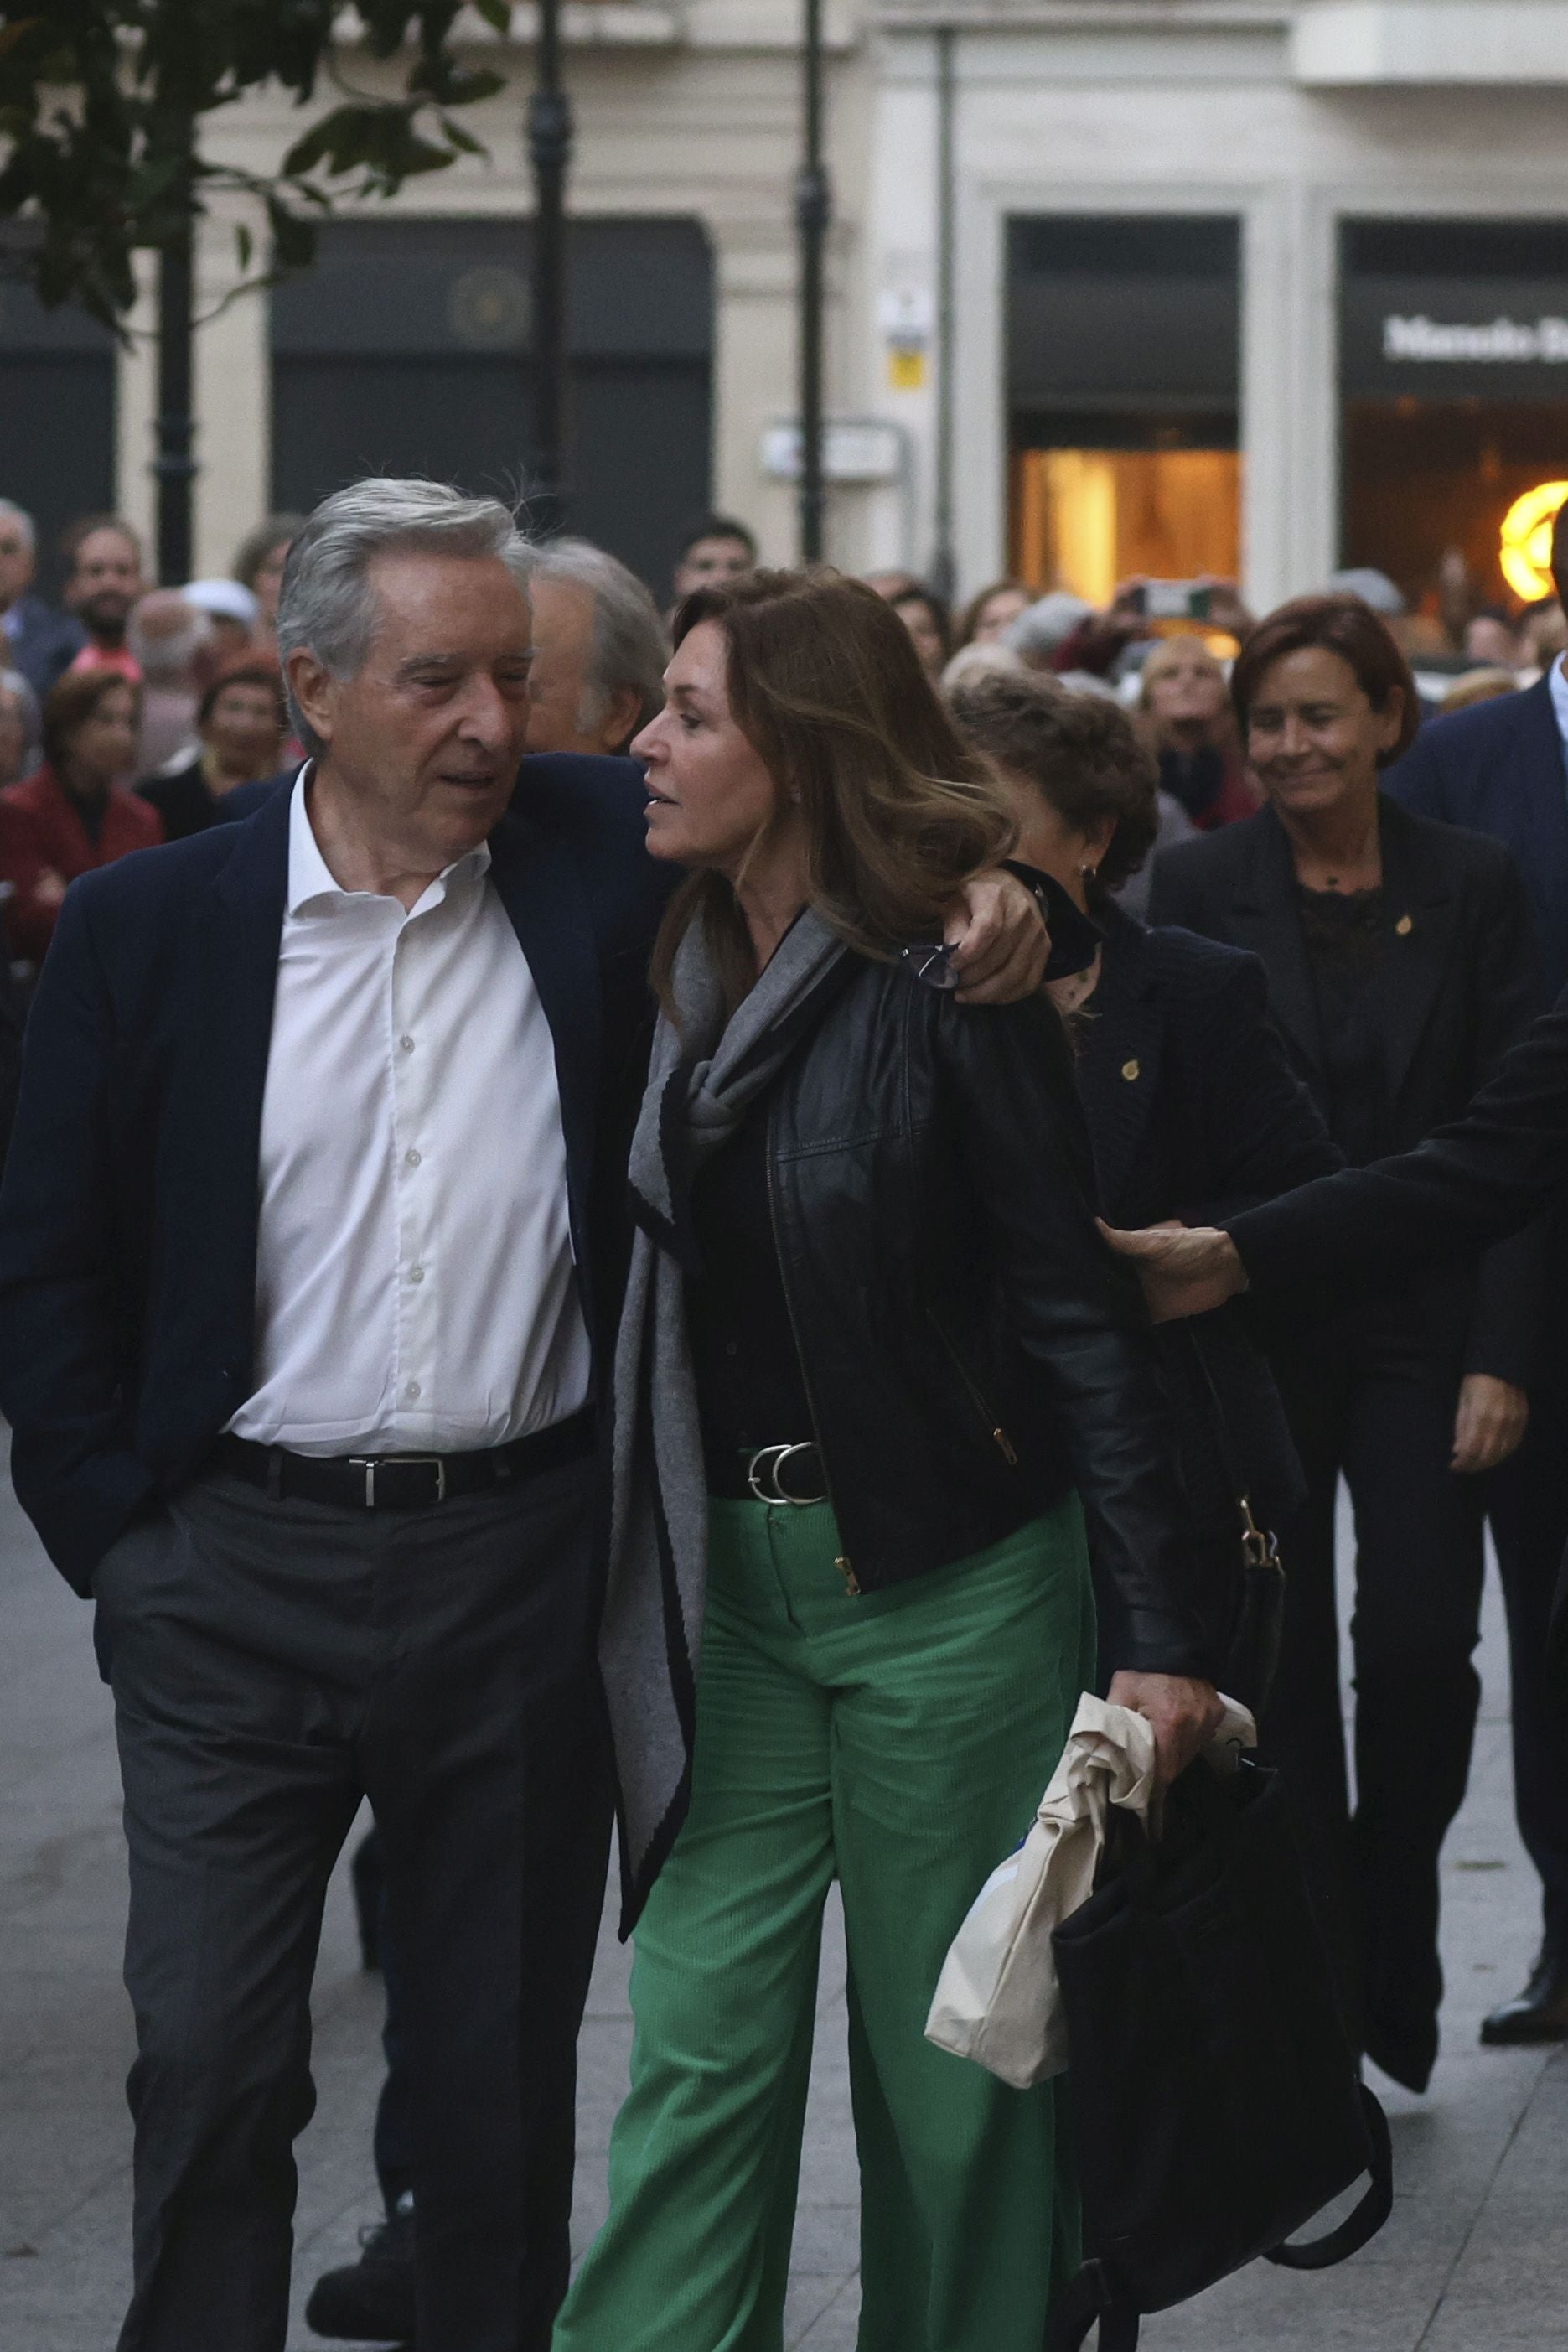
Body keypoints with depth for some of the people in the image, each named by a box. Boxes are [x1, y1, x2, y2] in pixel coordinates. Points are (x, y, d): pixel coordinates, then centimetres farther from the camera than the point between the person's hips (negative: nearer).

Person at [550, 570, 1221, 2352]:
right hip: (728, 1586, 5)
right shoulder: (681, 977, 7)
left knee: (949, 2056, 6)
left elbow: (1077, 1317, -11)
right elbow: (666, 1301, 12)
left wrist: (1155, 1630, -15)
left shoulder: (950, 989, -12)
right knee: (698, 2053, 1)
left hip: (945, 1585, -5)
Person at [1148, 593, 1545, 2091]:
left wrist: (1503, 1356, -7)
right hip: (1252, 1330, 0)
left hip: (1422, 1328, 0)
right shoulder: (1200, 888, 0)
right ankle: (1317, 1990, 13)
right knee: (1283, 1666, 2)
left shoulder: (1469, 887, 1)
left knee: (1421, 1645, -8)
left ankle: (1392, 1964, 14)